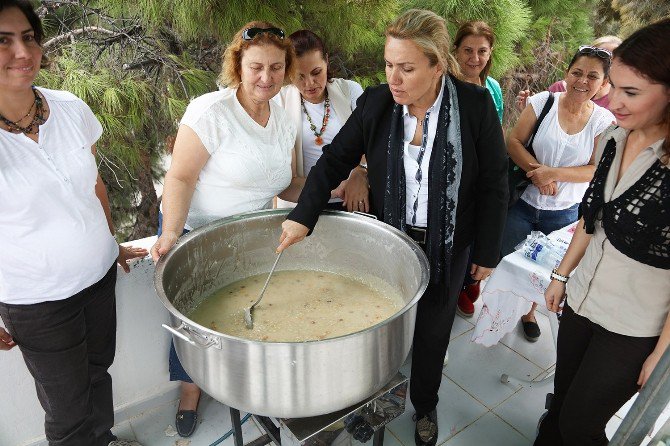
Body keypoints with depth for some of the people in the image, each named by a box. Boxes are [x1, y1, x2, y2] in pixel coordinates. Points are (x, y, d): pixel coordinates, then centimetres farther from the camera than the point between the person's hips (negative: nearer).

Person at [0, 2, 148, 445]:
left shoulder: (72, 109, -6)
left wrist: (113, 242, 16)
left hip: (100, 273, 4)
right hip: (37, 300, -4)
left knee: (99, 368, 23)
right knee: (68, 409, 12)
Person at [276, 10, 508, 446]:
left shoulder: (476, 105, -16)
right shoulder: (375, 102, -10)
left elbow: (494, 184, -9)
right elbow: (335, 160, -7)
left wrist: (487, 253, -5)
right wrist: (304, 216, -18)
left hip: (446, 246, -1)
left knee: (432, 332, 18)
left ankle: (426, 407, 46)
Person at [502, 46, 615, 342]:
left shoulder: (604, 121, -5)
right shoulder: (543, 101, -7)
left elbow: (597, 171, -9)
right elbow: (514, 141, -9)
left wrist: (553, 173, -23)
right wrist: (538, 172, -23)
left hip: (564, 213, 1)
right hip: (523, 203, -1)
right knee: (508, 261, 7)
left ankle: (529, 312, 42)